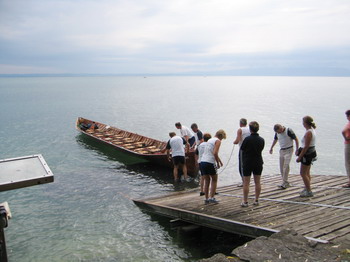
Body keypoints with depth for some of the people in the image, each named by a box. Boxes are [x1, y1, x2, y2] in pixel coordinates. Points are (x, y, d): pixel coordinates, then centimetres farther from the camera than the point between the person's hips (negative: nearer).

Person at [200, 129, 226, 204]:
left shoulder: (210, 140, 22)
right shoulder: (218, 141, -3)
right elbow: (215, 153, -16)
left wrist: (219, 160, 37)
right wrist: (218, 163, -4)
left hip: (202, 161, 7)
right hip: (210, 162, -7)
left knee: (206, 181, 15)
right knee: (214, 180, 11)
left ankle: (206, 198, 16)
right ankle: (211, 197, 5)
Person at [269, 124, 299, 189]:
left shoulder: (289, 131, -15)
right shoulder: (277, 133, 3)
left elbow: (296, 139, -8)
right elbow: (275, 140, 22)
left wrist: (297, 149, -10)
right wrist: (271, 148, 24)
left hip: (288, 150, -6)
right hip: (281, 151, 6)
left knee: (286, 166, -15)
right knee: (281, 168, 4)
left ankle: (284, 184, -14)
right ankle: (286, 183, 14)